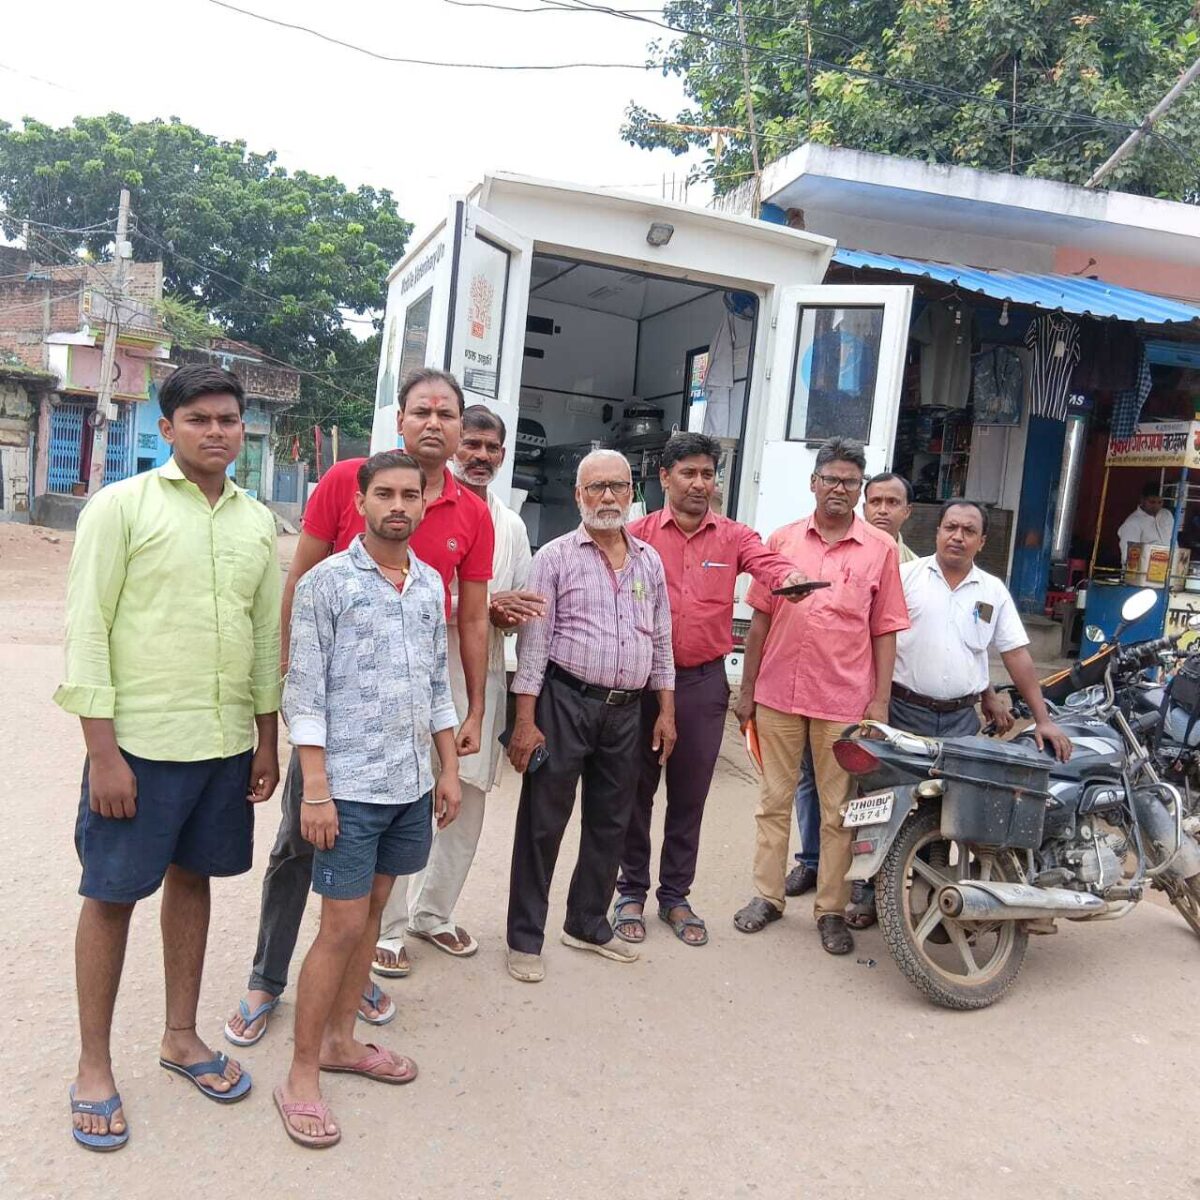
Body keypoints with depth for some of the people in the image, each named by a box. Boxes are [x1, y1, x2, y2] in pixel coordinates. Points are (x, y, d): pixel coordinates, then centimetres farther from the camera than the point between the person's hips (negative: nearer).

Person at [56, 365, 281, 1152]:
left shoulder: (259, 520, 7)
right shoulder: (122, 505, -6)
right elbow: (86, 629, -9)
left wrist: (268, 740, 9)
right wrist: (103, 752, -13)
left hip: (228, 744, 5)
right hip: (139, 742, -4)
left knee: (192, 879, 16)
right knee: (112, 896, 7)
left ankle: (181, 1038, 33)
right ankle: (94, 1067, 25)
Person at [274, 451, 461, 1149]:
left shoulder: (431, 584, 8)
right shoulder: (327, 581, -9)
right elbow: (305, 694, -11)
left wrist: (450, 770, 12)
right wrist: (315, 790, -14)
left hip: (412, 784, 6)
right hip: (350, 786, -6)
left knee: (373, 910, 16)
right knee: (342, 925, 0)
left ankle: (341, 1040, 33)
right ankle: (302, 1072, 17)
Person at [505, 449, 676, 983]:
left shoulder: (650, 561, 11)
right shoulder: (556, 557, -3)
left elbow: (661, 642, 16)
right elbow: (533, 643, -7)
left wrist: (666, 711, 11)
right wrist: (525, 720, -12)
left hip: (626, 709, 5)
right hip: (565, 702, -5)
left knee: (610, 822, 14)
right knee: (543, 822, 2)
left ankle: (588, 924, 31)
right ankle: (525, 938, 15)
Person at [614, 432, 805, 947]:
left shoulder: (733, 537, 3)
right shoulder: (639, 534, -2)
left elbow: (768, 563, -15)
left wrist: (791, 577, -38)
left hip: (704, 681, 2)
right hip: (643, 677, -1)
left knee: (690, 795, 12)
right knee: (636, 789, 9)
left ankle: (675, 895, 27)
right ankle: (631, 893, 25)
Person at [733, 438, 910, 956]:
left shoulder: (881, 548, 1)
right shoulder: (783, 540, 5)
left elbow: (885, 631, 1)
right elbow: (760, 619, 8)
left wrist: (880, 701, -4)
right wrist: (747, 689, 6)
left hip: (844, 700, -2)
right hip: (778, 694, 2)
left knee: (839, 811, 7)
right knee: (774, 801, 13)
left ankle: (832, 909, 20)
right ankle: (767, 895, 26)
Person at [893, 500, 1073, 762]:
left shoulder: (994, 591, 7)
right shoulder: (906, 575, -1)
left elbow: (1017, 655, 7)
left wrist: (1043, 720, 3)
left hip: (962, 719, 3)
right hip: (905, 711, -2)